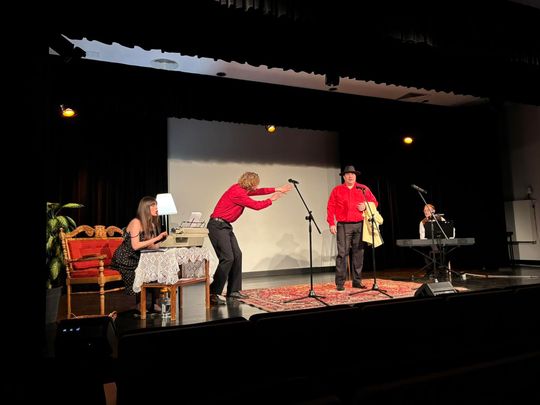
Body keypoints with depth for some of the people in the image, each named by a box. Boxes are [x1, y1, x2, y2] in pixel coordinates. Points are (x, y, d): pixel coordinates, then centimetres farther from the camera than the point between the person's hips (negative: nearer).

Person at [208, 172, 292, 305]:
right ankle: (213, 293, -7)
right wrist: (271, 199, 3)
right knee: (227, 258, -14)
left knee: (237, 255, 8)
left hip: (226, 226, 10)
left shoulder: (241, 189, 9)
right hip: (217, 225, -10)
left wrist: (278, 189, 21)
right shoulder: (237, 192, -19)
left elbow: (258, 192, 20)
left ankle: (233, 290, 15)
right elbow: (256, 205, -12)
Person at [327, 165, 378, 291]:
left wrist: (366, 206, -5)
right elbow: (330, 207, 3)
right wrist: (331, 224, -6)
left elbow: (374, 202, 16)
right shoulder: (337, 190, 7)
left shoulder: (363, 189, 11)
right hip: (343, 225, -2)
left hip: (359, 225, 2)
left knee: (358, 253, 6)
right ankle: (340, 283, -1)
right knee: (342, 253, -7)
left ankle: (357, 281, 16)